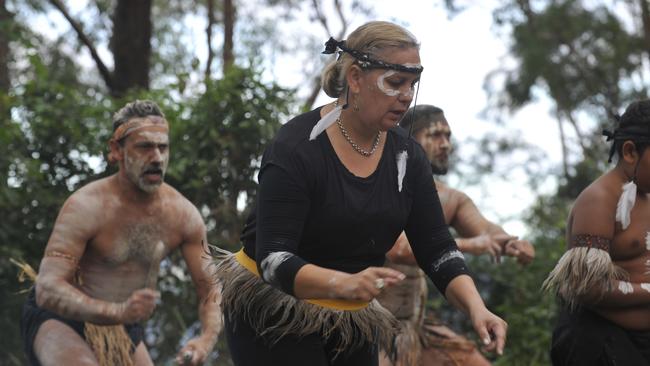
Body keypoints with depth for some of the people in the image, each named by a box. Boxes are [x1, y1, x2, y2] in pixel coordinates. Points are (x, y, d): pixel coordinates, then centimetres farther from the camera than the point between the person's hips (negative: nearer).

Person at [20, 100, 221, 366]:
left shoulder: (183, 215, -10)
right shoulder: (86, 207, -25)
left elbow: (210, 290, -3)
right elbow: (48, 290, -34)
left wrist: (206, 339, -26)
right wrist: (117, 312, -51)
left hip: (125, 332, 6)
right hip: (60, 319, -6)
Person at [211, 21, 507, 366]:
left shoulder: (406, 155, -2)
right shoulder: (296, 147, -21)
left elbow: (435, 246, -2)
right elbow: (273, 259, -28)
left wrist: (476, 308, -19)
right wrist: (346, 283, -45)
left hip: (352, 321, 6)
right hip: (273, 315, -6)